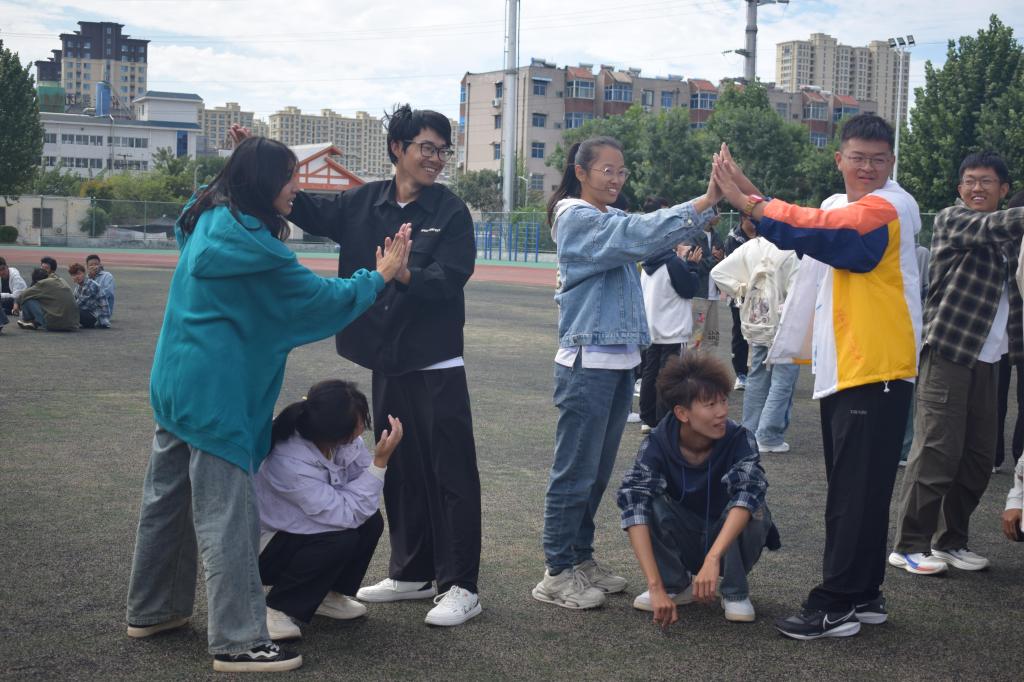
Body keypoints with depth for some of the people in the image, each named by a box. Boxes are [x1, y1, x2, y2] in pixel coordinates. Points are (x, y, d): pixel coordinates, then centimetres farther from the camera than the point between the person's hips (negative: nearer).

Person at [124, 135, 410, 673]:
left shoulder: (207, 221, 10)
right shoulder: (248, 239, -17)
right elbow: (316, 299, -12)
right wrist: (380, 276, -2)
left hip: (175, 383, 10)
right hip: (214, 394, -10)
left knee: (168, 498, 18)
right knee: (226, 516, -7)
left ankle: (151, 610, 31)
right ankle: (237, 642, -4)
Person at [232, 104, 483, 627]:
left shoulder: (450, 211, -6)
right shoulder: (365, 203, 7)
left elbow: (450, 278, -18)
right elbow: (310, 210, 7)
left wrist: (404, 275, -37)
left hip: (436, 364, -5)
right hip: (386, 362, 6)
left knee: (451, 475, -4)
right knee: (401, 472, 15)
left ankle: (460, 586, 3)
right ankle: (412, 573, 28)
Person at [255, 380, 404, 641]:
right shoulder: (290, 462, -37)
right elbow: (348, 514, -35)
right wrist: (381, 460, -37)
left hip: (297, 527, 8)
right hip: (262, 546, -8)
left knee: (371, 522, -13)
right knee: (342, 539, -29)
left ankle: (327, 595, 9)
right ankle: (276, 609, -12)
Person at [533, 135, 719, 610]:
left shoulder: (612, 219, 15)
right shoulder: (576, 218, -12)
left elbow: (658, 237, 5)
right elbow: (640, 235, -25)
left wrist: (709, 204, -10)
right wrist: (705, 201, -28)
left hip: (621, 361, 9)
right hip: (588, 362, -9)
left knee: (598, 471, 14)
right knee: (575, 471, -3)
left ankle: (580, 559, 24)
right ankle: (557, 574, 5)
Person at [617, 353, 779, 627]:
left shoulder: (738, 439, -24)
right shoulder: (658, 444, -23)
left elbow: (749, 491, -42)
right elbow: (634, 503, -35)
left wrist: (713, 559, -56)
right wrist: (656, 587, -46)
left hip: (730, 540, -1)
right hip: (685, 546, 1)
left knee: (753, 508, -32)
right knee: (649, 500, -28)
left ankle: (736, 592, -7)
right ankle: (676, 585, -4)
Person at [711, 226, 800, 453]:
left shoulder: (750, 247, 1)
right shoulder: (791, 252, -16)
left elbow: (718, 272, 3)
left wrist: (740, 290, 8)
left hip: (756, 323, 6)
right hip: (783, 327, -6)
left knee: (757, 376, 15)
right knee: (783, 379, -1)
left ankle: (750, 433, 21)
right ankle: (769, 436, -4)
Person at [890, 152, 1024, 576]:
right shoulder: (951, 219, -1)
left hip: (988, 359, 7)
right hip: (948, 351, -7)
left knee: (979, 457, 7)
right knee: (936, 451, -9)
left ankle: (950, 541, 19)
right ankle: (908, 546, -3)